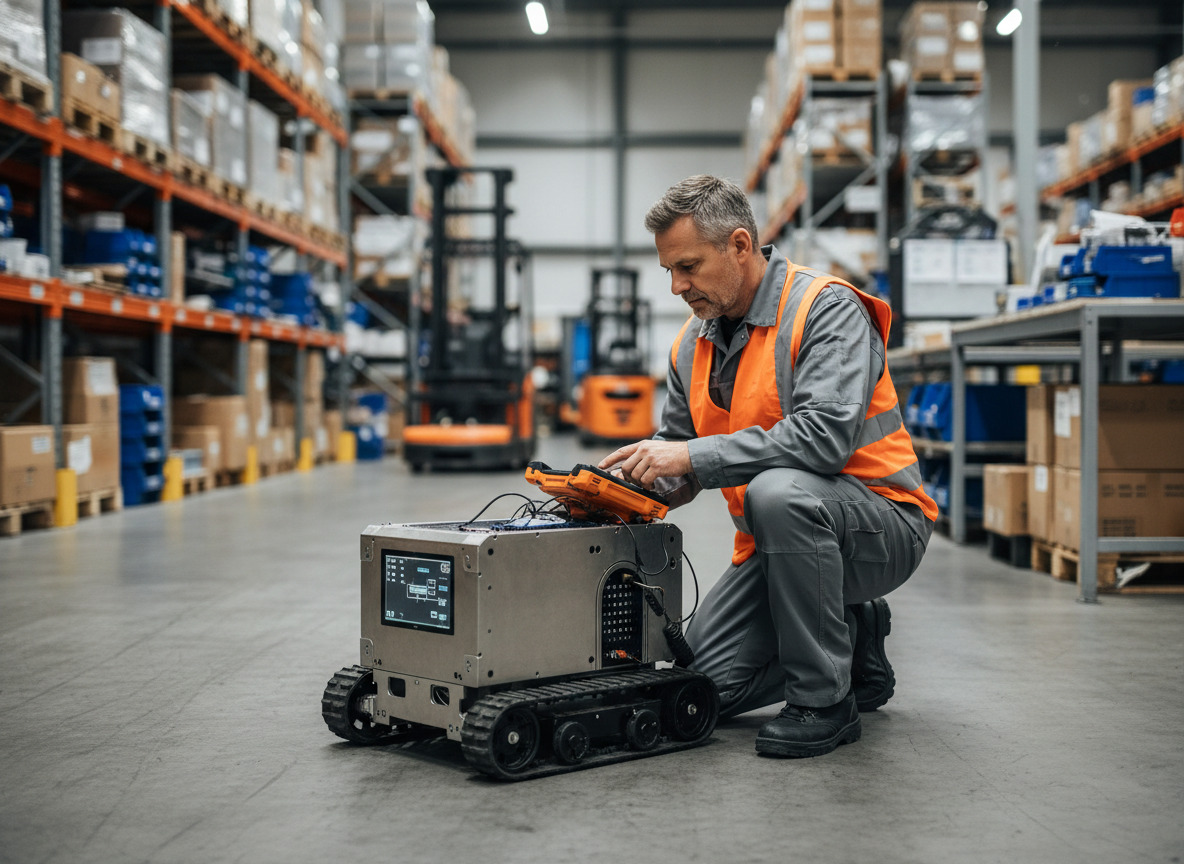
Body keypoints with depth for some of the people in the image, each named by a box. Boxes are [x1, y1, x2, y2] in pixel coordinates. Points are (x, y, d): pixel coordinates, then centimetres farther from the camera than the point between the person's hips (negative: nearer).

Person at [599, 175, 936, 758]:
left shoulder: (826, 309, -17)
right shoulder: (693, 344, 6)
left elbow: (826, 434, -32)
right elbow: (677, 450, 13)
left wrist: (695, 457, -33)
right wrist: (631, 481, -10)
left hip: (883, 524, -7)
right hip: (778, 540, 7)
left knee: (777, 491, -38)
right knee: (708, 685, -4)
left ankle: (826, 701, -21)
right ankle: (853, 638, 20)